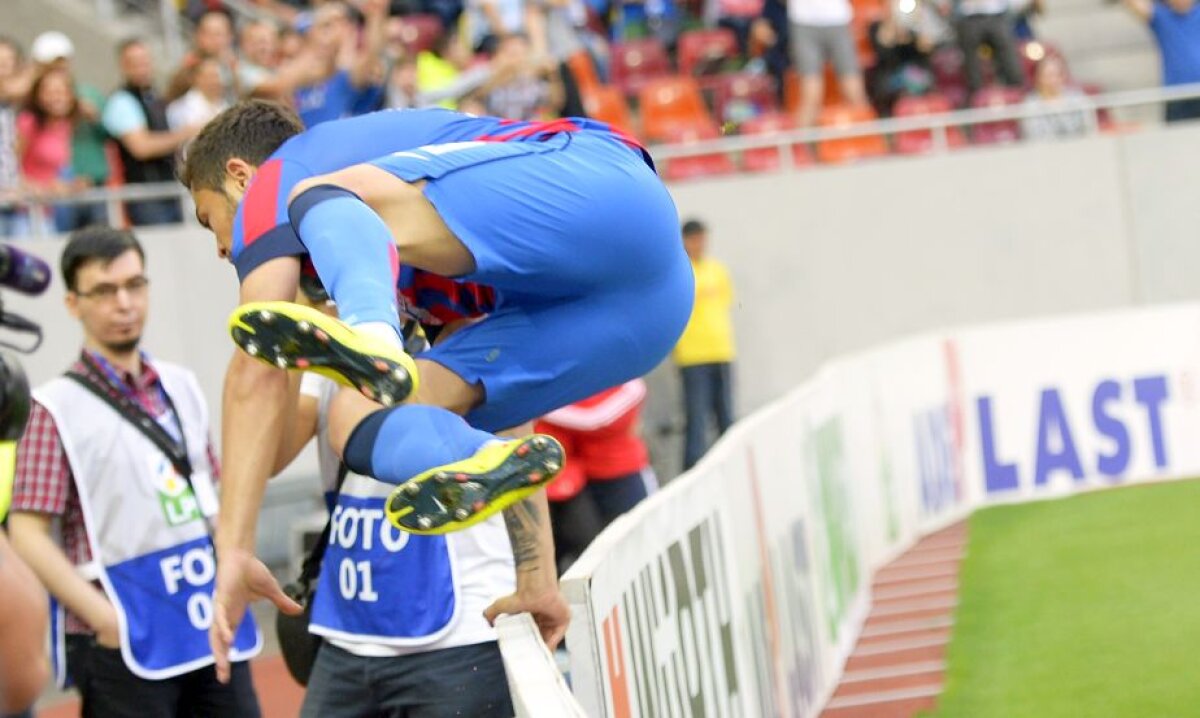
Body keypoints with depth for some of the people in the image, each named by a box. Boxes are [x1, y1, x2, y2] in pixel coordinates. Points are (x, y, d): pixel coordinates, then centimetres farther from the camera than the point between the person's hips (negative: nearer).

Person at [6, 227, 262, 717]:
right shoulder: (57, 408, -6)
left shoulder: (181, 386, 12)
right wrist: (107, 620, -17)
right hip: (125, 643, -6)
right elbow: (27, 535, -11)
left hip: (214, 630, 6)